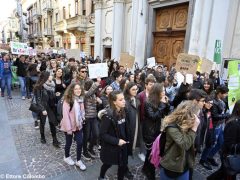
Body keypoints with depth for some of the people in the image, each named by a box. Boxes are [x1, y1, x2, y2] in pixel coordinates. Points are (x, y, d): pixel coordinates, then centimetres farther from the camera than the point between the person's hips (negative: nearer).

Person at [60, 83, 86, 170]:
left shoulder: (80, 99, 1)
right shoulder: (68, 100, -20)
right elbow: (65, 115, -21)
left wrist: (82, 120, 3)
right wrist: (68, 128, -20)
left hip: (78, 125, 5)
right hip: (69, 126, -5)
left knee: (80, 143, 6)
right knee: (69, 143, 14)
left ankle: (78, 161, 25)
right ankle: (66, 157, 41)